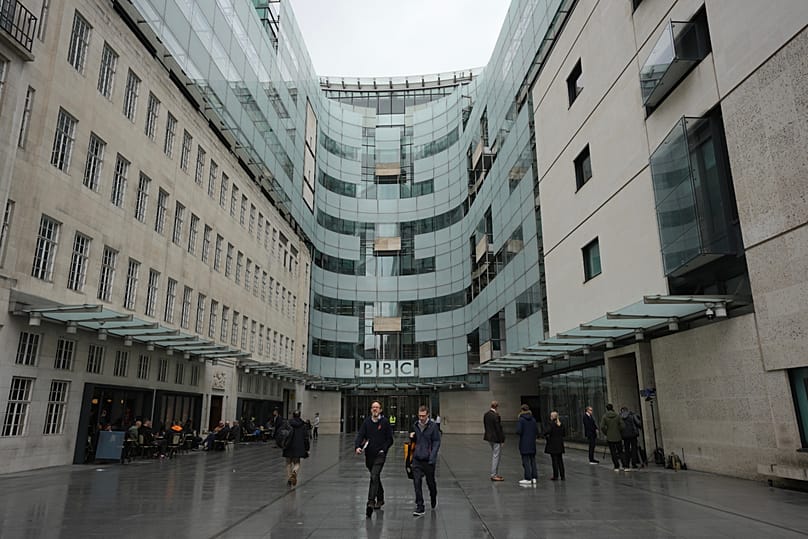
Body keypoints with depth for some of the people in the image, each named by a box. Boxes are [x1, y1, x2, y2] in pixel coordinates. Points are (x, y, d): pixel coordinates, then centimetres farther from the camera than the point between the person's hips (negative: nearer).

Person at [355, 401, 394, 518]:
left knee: (374, 477, -17)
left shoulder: (385, 422, -4)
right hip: (369, 454, 4)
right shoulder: (366, 422, 3)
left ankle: (371, 502, -18)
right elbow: (360, 435, -5)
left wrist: (384, 449, -12)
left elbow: (390, 439, 0)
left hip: (380, 455, -4)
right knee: (375, 477, 18)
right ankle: (380, 499, 34)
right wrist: (357, 447, -22)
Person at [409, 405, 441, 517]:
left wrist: (432, 457, -17)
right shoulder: (415, 425, 5)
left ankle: (433, 501, 40)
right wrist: (411, 437, -3)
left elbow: (436, 442, -8)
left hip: (428, 460, -3)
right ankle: (419, 507, 2)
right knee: (417, 482, -5)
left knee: (430, 482, 13)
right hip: (417, 459, 3)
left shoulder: (433, 426, -8)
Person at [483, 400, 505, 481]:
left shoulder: (486, 414, 4)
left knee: (494, 456, 18)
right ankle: (493, 475, 5)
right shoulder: (496, 415, -21)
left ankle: (496, 474, 26)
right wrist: (502, 440, -13)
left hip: (489, 437, 9)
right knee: (496, 456, 0)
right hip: (496, 438, -8)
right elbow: (498, 428, -19)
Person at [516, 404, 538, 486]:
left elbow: (518, 431, -19)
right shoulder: (533, 419, 3)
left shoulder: (521, 419, -12)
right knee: (533, 460, 12)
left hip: (524, 444, -5)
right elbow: (537, 431, 4)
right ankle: (534, 478, 12)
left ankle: (528, 479, 1)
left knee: (526, 461, 0)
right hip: (532, 443, 5)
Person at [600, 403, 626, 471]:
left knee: (613, 453, 7)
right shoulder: (617, 416, -3)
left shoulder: (604, 416, -7)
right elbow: (622, 426, -8)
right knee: (620, 451, 15)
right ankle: (621, 465, 2)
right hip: (618, 437, 1)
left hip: (610, 437, -1)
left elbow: (602, 427, -12)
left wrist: (606, 433, 3)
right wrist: (619, 431, 9)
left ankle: (616, 467, 8)